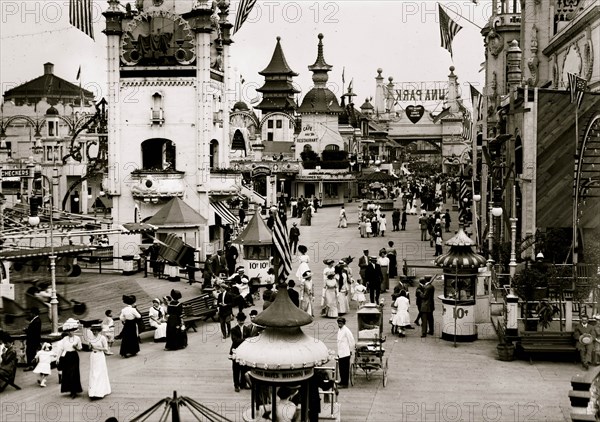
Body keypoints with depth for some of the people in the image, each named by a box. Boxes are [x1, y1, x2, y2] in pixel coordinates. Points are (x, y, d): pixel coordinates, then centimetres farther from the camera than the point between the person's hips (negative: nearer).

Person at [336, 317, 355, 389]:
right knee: (341, 368, 15)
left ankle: (345, 384, -1)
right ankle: (342, 381, 25)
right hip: (340, 353, 9)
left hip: (345, 353, -9)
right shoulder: (339, 330, 13)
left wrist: (351, 350, -6)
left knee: (345, 369, -4)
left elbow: (352, 341, -13)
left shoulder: (346, 331, -14)